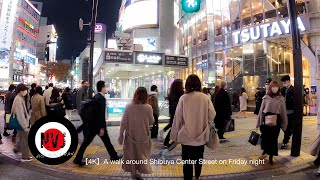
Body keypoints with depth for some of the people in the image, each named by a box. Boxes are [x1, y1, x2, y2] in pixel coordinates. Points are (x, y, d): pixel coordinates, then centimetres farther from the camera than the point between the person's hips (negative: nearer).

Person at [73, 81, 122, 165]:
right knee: (106, 141, 9)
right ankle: (114, 156, 25)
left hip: (92, 124, 8)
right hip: (98, 125, -8)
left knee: (86, 142, 11)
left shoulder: (95, 97, 8)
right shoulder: (101, 98, -19)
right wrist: (102, 128, -21)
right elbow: (101, 114, -23)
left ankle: (78, 159, 16)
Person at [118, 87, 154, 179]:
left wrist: (121, 135, 3)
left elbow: (123, 123, -7)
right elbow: (151, 122, -2)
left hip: (130, 135, 1)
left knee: (132, 154, 19)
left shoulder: (128, 107, -12)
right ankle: (138, 172, 25)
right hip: (143, 136, -1)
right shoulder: (148, 108, -15)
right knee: (141, 154, 19)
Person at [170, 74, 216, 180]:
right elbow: (212, 115, -7)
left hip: (186, 135, -3)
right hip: (201, 135, 3)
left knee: (187, 160, 9)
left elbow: (177, 118, -9)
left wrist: (175, 135, 1)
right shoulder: (205, 97, -9)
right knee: (199, 157, 25)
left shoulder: (183, 98, -13)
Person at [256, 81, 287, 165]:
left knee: (274, 138, 7)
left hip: (276, 120, 0)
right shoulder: (266, 97, 1)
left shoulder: (281, 99, 2)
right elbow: (261, 110, 4)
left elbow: (283, 112, 4)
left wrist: (284, 124, 4)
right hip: (266, 119, 0)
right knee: (265, 137, 5)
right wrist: (259, 122, 4)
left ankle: (271, 156, 23)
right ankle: (265, 151, 34)